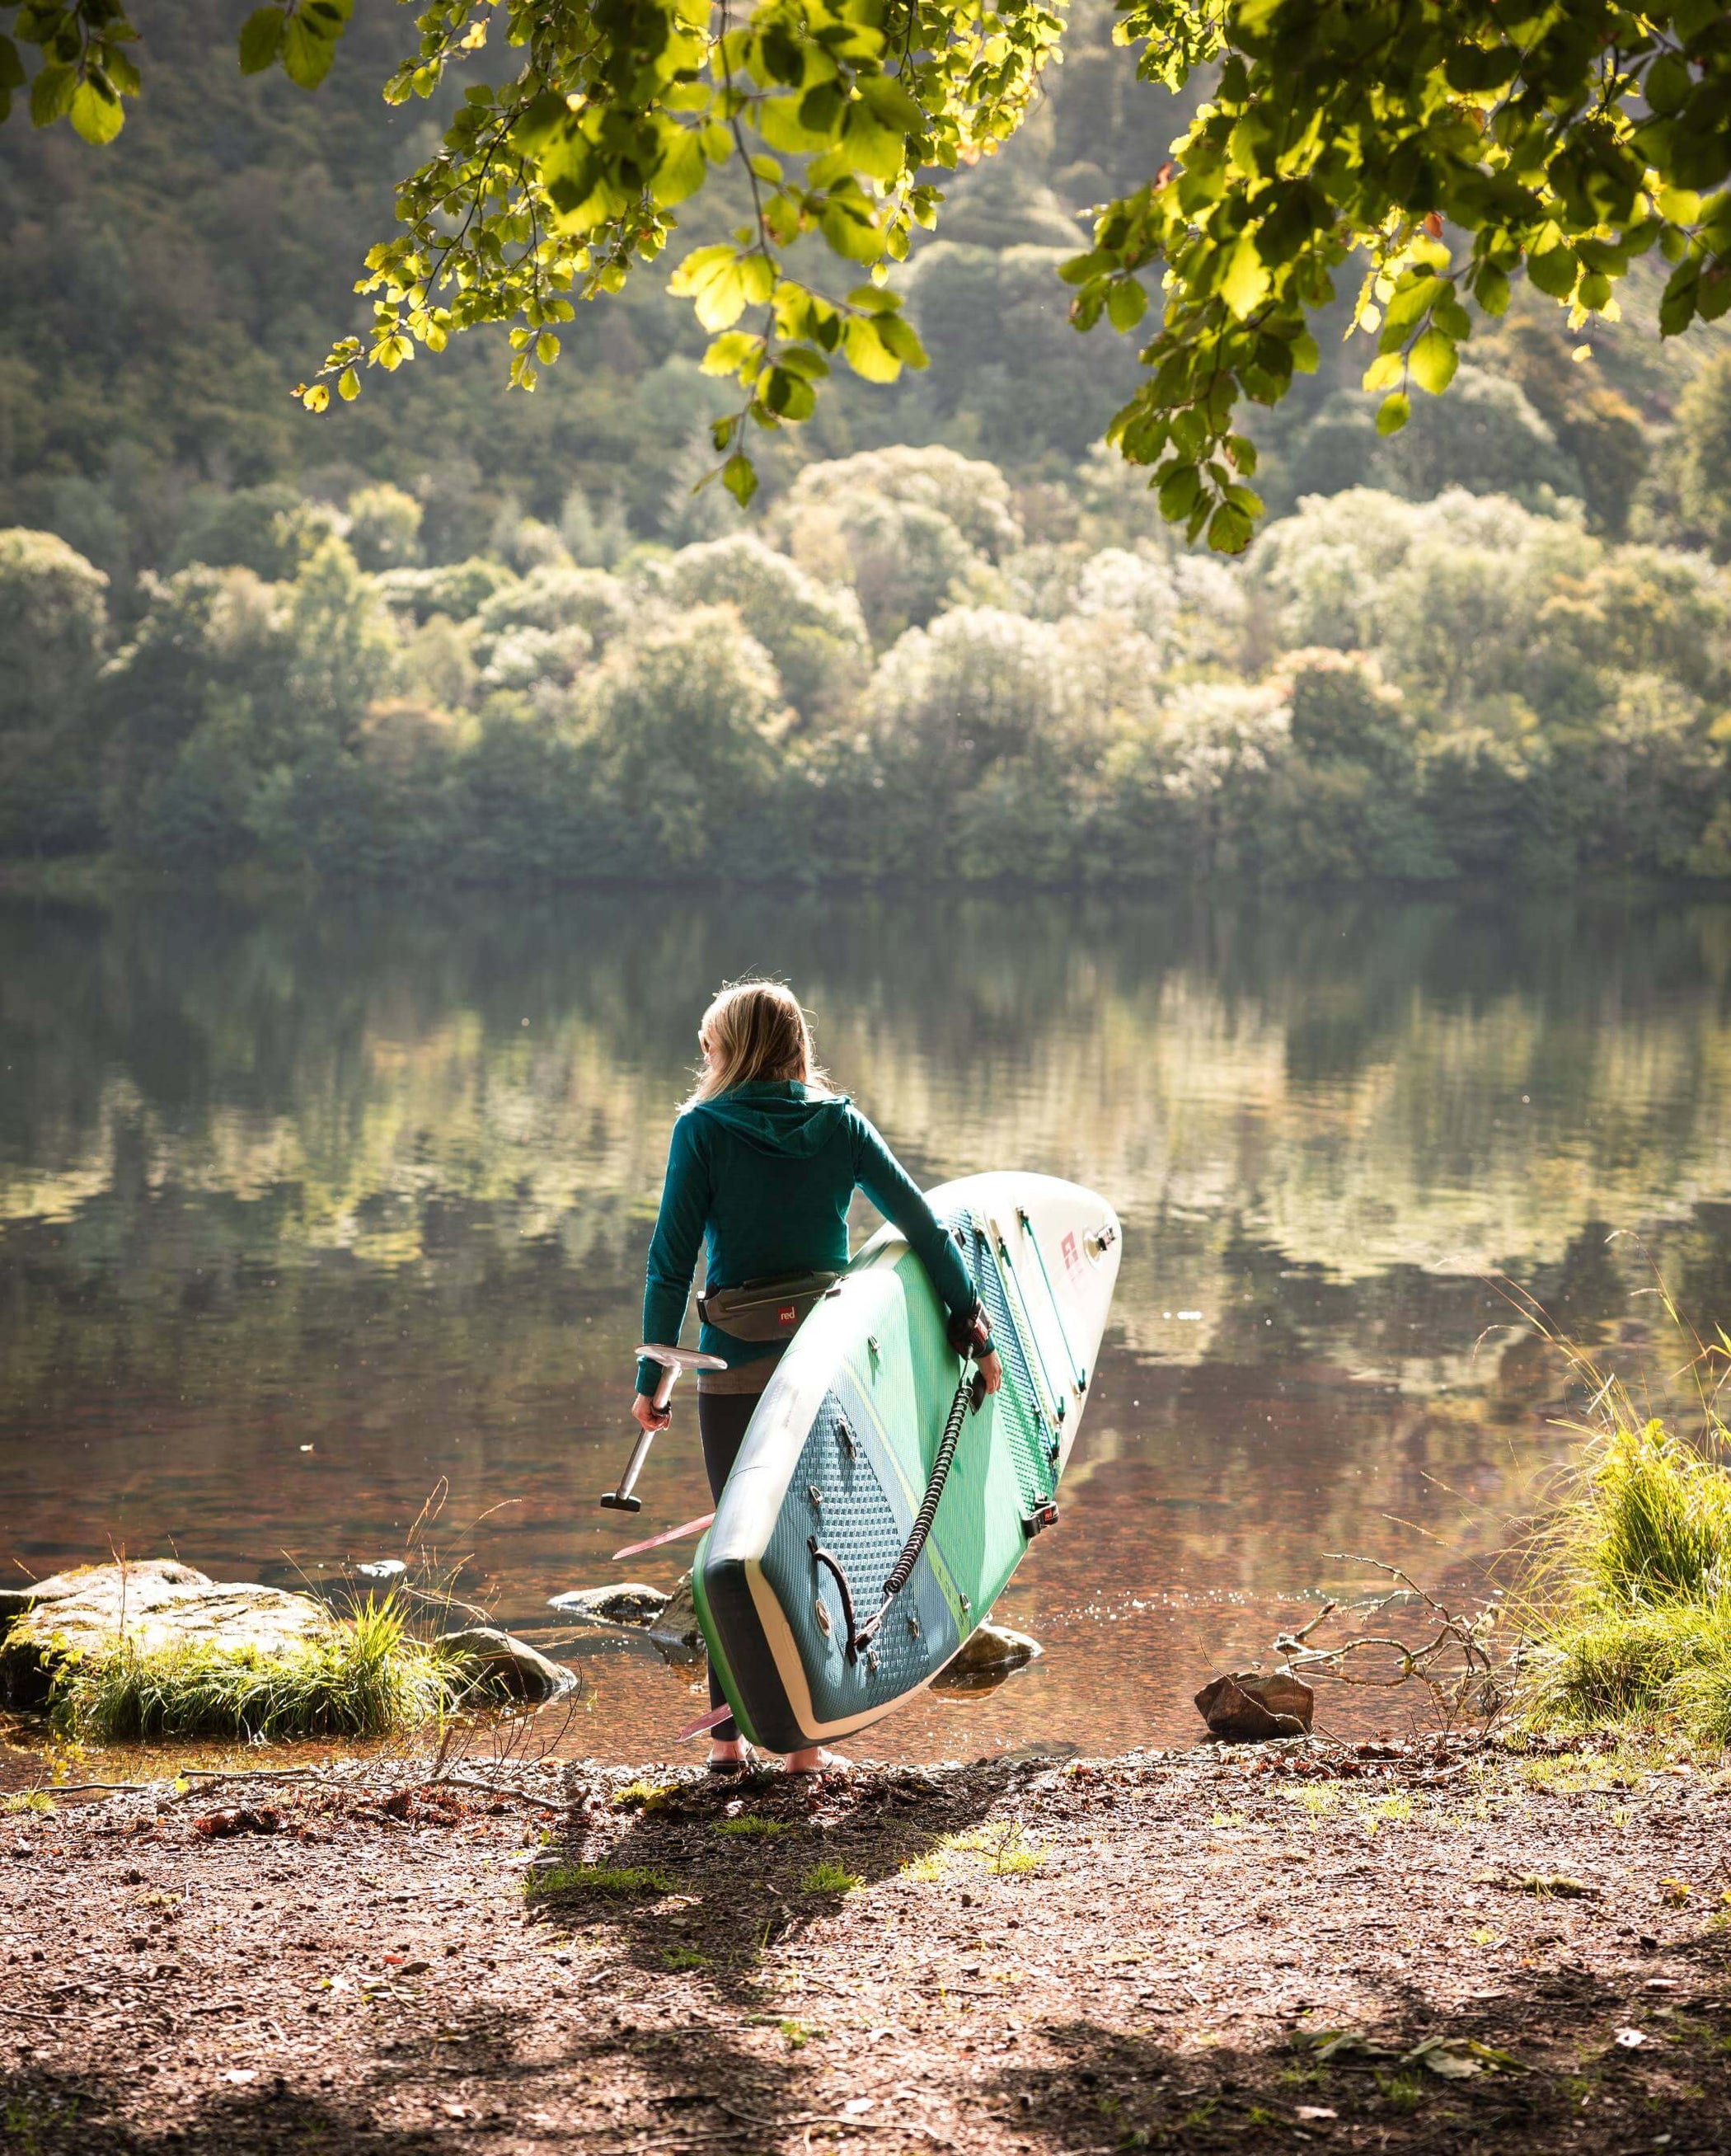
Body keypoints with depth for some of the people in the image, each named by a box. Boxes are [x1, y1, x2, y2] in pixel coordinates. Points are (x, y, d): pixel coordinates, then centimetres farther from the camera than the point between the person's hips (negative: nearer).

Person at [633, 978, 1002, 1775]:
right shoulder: (841, 1123, 2)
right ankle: (804, 1742, 8)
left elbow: (672, 1260, -8)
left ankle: (729, 1735, 13)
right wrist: (973, 1325, 7)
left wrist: (651, 1375, -3)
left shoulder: (703, 1128, -5)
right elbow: (921, 1224, 0)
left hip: (735, 1369, -2)